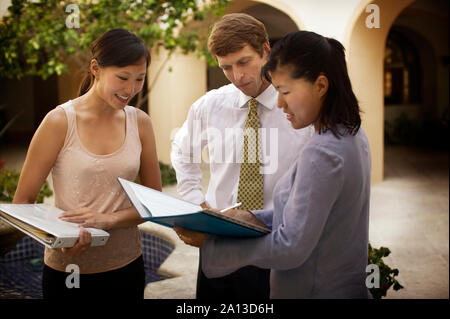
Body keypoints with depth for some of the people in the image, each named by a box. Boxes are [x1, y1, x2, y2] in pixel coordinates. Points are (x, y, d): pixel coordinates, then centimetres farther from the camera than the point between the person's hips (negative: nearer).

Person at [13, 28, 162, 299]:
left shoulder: (140, 123, 0)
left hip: (127, 266, 3)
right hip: (68, 269, -3)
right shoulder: (60, 122, -10)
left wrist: (109, 219, -17)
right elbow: (22, 202, -8)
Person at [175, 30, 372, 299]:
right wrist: (254, 218, 1)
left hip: (318, 290, -9)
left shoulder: (322, 155, -26)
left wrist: (209, 241, -20)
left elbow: (290, 248, -24)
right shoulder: (352, 135, 3)